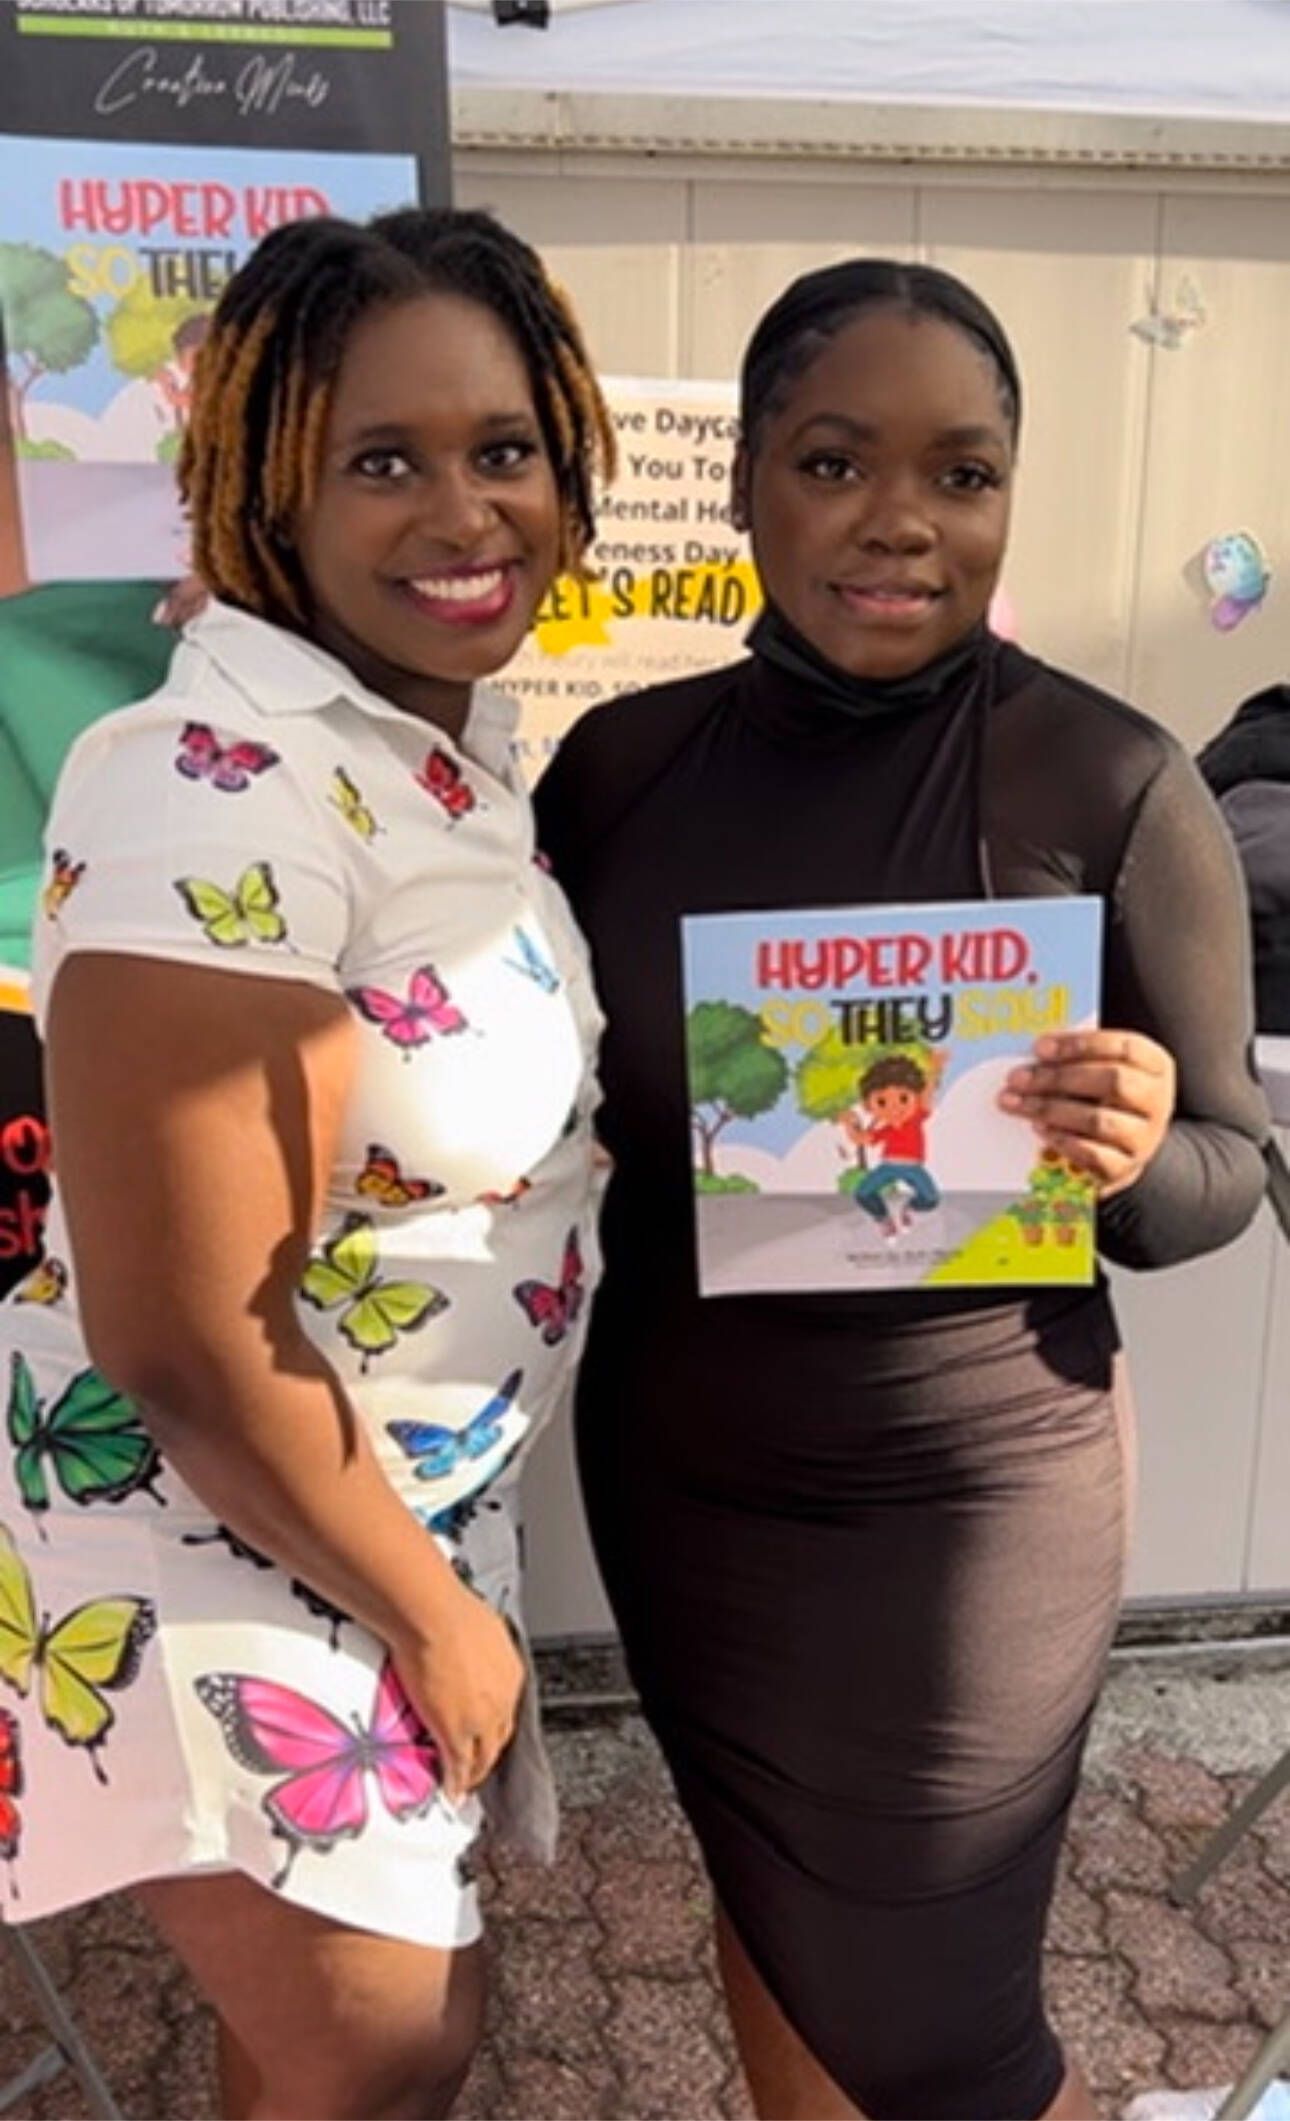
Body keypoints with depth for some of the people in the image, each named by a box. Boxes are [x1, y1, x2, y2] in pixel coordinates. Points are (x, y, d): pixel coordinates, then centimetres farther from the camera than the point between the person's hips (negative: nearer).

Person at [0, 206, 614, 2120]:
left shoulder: (456, 729, 1)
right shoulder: (230, 793, -28)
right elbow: (184, 1349, -27)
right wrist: (437, 1610, -12)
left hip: (396, 1498, 8)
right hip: (219, 1548, -7)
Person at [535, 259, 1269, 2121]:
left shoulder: (1114, 784, -15)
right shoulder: (622, 759, -4)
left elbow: (1230, 1174, -7)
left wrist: (1134, 1154, -27)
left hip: (960, 1499, -3)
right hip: (668, 1468, 4)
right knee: (769, 1917, 26)